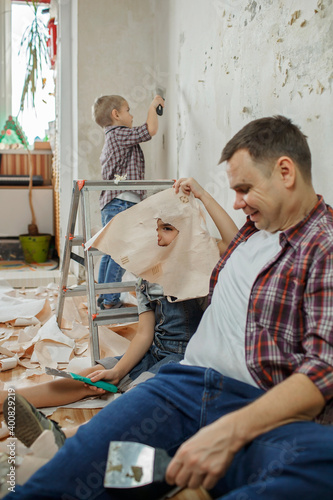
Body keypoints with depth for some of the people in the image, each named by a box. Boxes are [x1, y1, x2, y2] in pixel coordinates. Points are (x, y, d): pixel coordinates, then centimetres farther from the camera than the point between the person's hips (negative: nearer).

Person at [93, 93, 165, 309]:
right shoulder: (120, 134, -8)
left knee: (110, 252, 13)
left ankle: (104, 298, 18)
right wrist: (154, 105, -1)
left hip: (110, 203, 11)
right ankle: (111, 300, -4)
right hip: (122, 203, -11)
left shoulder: (111, 139, 24)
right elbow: (150, 130, -15)